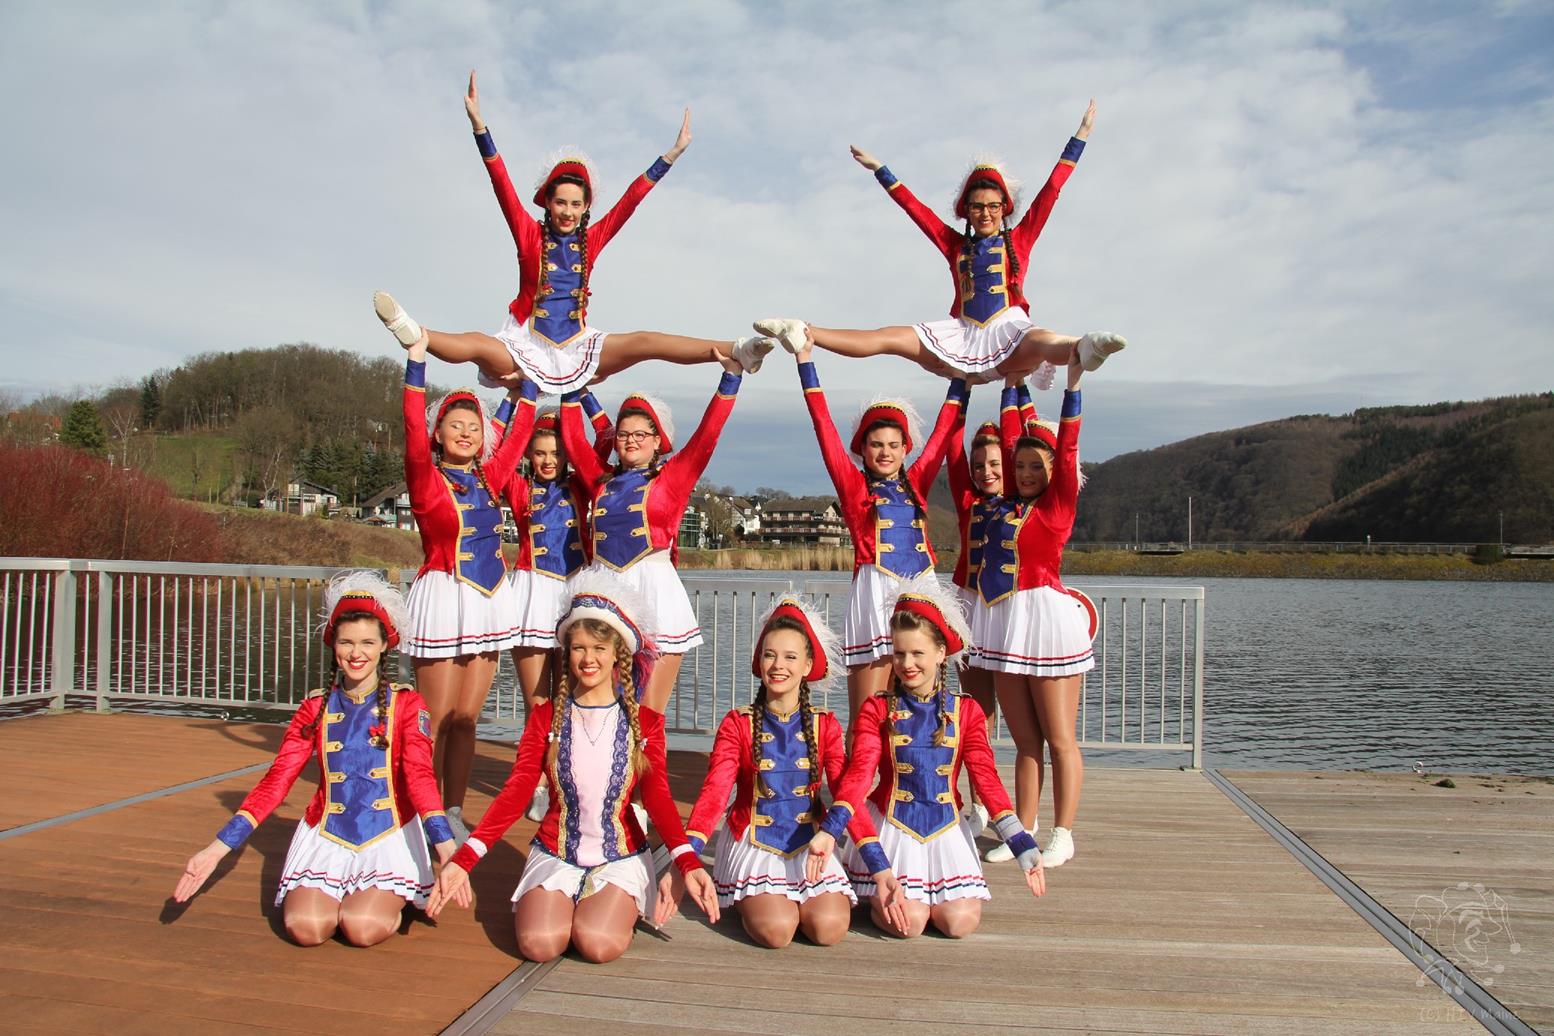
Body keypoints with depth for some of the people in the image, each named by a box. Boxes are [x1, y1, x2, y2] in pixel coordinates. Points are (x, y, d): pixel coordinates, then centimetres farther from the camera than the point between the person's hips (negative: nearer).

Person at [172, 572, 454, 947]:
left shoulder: (405, 704, -3)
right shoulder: (315, 710, 6)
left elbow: (420, 775, -14)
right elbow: (275, 781, 1)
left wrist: (446, 847, -29)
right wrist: (216, 850, -9)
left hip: (389, 836, -2)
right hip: (326, 838, 3)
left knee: (363, 927, -24)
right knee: (306, 927, -21)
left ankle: (393, 897, 10)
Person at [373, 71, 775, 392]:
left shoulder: (591, 240, 6)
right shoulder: (530, 235, 1)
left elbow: (630, 200, 4)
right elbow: (503, 187, -9)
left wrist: (672, 154, 3)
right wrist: (478, 126, -19)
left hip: (576, 350, 2)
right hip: (526, 349, -2)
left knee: (647, 342, -16)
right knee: (475, 344, -31)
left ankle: (736, 352, -26)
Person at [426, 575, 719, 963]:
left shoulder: (644, 722, 1)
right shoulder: (546, 717, 3)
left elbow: (658, 797, -7)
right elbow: (516, 791, -4)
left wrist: (687, 862, -26)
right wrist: (464, 858, -19)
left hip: (621, 857, -1)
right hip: (554, 854, 1)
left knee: (599, 944, -25)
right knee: (539, 943, -24)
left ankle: (620, 906, 8)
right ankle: (559, 902, 9)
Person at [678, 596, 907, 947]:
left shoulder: (824, 726, -1)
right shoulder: (737, 724, -6)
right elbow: (713, 793, -15)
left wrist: (881, 869, -18)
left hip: (809, 842, 2)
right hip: (753, 845, -1)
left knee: (829, 927, -21)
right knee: (776, 929, -24)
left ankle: (793, 898, 11)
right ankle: (747, 899, 9)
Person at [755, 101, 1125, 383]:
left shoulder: (1019, 240, 15)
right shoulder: (956, 245, 21)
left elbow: (1050, 191, 12)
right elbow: (916, 208, 25)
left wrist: (1080, 136, 11)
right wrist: (879, 170, 29)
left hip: (1008, 331, -2)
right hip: (963, 335, 2)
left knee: (1041, 339, -38)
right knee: (888, 337, -13)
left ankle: (1081, 348, -71)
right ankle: (803, 334, -25)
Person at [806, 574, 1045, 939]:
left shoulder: (966, 712, 3)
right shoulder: (877, 710, -2)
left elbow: (986, 779, -1)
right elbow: (859, 773, -12)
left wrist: (1023, 846, -10)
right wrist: (829, 830, -27)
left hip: (945, 830, 2)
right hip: (891, 826, -2)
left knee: (961, 922, -13)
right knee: (908, 922, -17)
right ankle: (871, 890, 16)